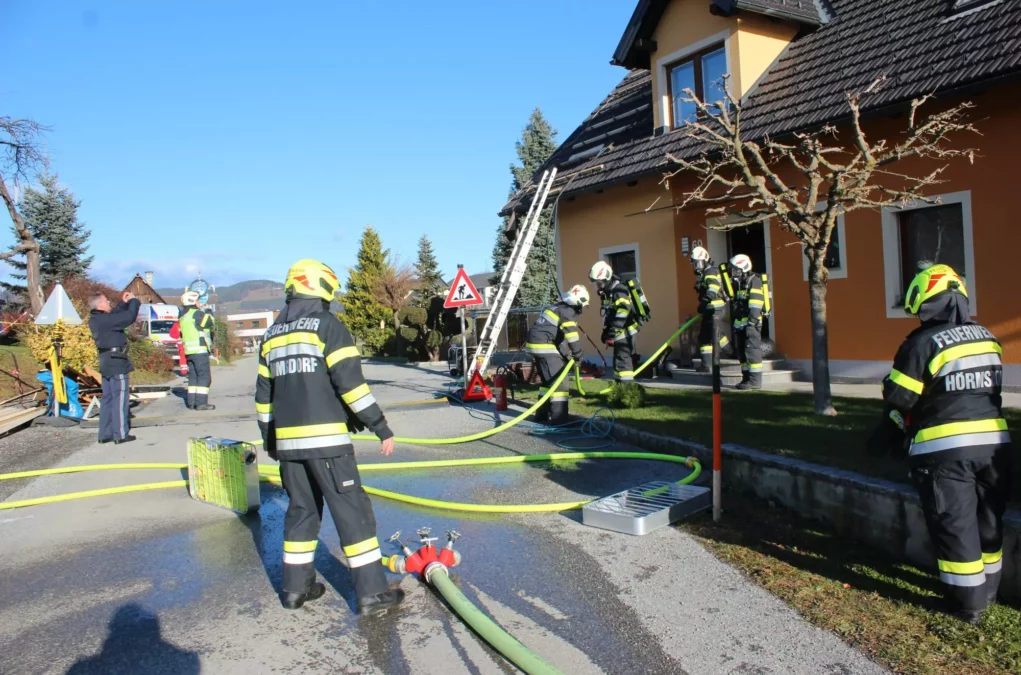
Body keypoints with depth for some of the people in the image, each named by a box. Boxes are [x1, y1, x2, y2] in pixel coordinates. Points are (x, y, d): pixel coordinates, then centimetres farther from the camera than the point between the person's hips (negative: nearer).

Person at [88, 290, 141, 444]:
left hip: (106, 362, 10)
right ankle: (120, 434, 1)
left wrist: (124, 303, 14)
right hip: (116, 362, -10)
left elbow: (115, 315, 22)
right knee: (120, 398, -3)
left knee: (108, 398, 14)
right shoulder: (105, 320, -20)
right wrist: (133, 301, -7)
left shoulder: (95, 319, 8)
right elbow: (129, 317, -22)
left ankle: (105, 434, 19)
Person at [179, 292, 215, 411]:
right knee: (204, 376, -7)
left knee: (193, 376, 12)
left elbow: (181, 332, 22)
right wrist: (207, 312, 1)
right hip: (200, 350, -9)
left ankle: (192, 403, 12)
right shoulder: (196, 314, -11)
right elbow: (210, 321, -17)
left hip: (189, 351, 9)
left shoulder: (183, 316, 19)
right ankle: (201, 403, -12)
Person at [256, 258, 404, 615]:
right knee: (352, 511, -2)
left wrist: (269, 438, 27)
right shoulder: (328, 325, -6)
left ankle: (296, 586, 24)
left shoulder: (272, 334, 14)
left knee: (301, 509, 18)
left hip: (287, 439, 7)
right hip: (326, 438, -7)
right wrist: (381, 427, -11)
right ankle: (371, 591, 1)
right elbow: (350, 383, -14)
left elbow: (264, 393, 18)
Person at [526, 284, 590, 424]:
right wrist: (578, 354, -6)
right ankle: (559, 418, -7)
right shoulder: (568, 311, -8)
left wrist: (564, 355, 23)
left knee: (549, 381, 21)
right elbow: (571, 335, -17)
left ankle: (542, 414, 27)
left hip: (536, 344, 10)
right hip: (545, 346, -10)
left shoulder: (558, 308, 22)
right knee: (560, 382, -6)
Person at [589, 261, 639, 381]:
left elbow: (623, 312, -26)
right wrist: (605, 331, 20)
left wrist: (613, 331, -29)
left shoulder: (619, 291, -17)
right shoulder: (606, 292, 14)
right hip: (619, 333, 10)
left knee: (622, 360, -14)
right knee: (619, 359, 17)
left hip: (624, 332, -10)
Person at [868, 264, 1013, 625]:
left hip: (946, 448, -6)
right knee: (988, 522, 19)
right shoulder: (987, 337, 7)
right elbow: (986, 389, 14)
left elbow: (898, 398, -11)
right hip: (994, 442, 7)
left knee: (954, 525, 5)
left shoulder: (924, 342, -13)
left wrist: (884, 439, 6)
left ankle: (968, 603, 13)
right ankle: (987, 590, 33)